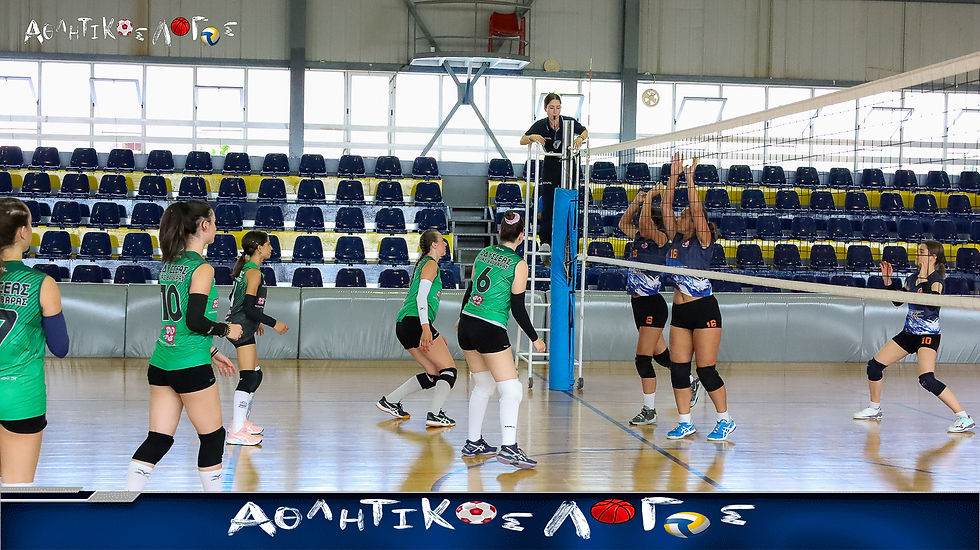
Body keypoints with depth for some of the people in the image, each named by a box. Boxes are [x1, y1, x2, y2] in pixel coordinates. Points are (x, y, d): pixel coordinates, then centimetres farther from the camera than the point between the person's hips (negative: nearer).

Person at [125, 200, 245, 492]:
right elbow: (194, 320, -19)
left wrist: (212, 351, 24)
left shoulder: (170, 266, 13)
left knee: (158, 440, 8)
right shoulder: (202, 268, -12)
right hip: (191, 368, -8)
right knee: (213, 437, 8)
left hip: (161, 364, 8)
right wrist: (227, 329, -2)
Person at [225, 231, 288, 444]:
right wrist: (273, 323, -14)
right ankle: (236, 432, -15)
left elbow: (234, 298, 23)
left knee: (256, 375, 17)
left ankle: (242, 421, 27)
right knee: (249, 378, -13)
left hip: (239, 325, 10)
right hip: (242, 329, -10)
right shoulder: (254, 272, -15)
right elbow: (249, 307, -20)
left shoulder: (247, 269, 14)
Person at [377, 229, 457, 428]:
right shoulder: (431, 264, -3)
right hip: (415, 321, -10)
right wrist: (426, 328, -25)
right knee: (449, 369, -5)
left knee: (433, 373, 13)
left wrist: (435, 335, 32)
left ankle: (389, 401, 15)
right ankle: (435, 415, -11)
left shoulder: (423, 264, 27)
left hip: (404, 323, 10)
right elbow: (421, 296, -15)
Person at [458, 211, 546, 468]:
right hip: (490, 331, -7)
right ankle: (508, 447, -18)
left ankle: (473, 442, 26)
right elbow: (518, 308, -8)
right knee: (511, 390, -5)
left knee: (482, 386, 21)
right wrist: (535, 338, 3)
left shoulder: (484, 253, 9)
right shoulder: (518, 264, -7)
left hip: (466, 326, 7)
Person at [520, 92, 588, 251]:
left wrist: (580, 138, -19)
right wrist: (533, 137, -33)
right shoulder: (540, 125, -12)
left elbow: (585, 132, 5)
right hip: (550, 167, 0)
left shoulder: (569, 122, -12)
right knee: (548, 205, -7)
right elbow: (522, 141, -11)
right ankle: (545, 242, -5)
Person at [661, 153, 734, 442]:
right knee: (678, 368, 4)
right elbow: (667, 206, 5)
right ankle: (685, 422, 14)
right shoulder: (677, 240, 10)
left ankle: (726, 420, 9)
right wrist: (673, 176, 0)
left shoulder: (703, 241, -5)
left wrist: (690, 178, -15)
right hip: (680, 311, 7)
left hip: (704, 310, -7)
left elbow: (696, 208, -17)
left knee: (706, 370, -5)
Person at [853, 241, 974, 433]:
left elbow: (931, 303, -33)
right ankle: (874, 409, 26)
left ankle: (964, 418, -18)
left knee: (927, 379, -25)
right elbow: (897, 300, 18)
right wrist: (888, 280, 8)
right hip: (909, 333, 8)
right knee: (874, 365, 7)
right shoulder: (912, 278, 8)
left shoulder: (937, 280, -15)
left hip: (928, 336, -8)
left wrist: (923, 278, -30)